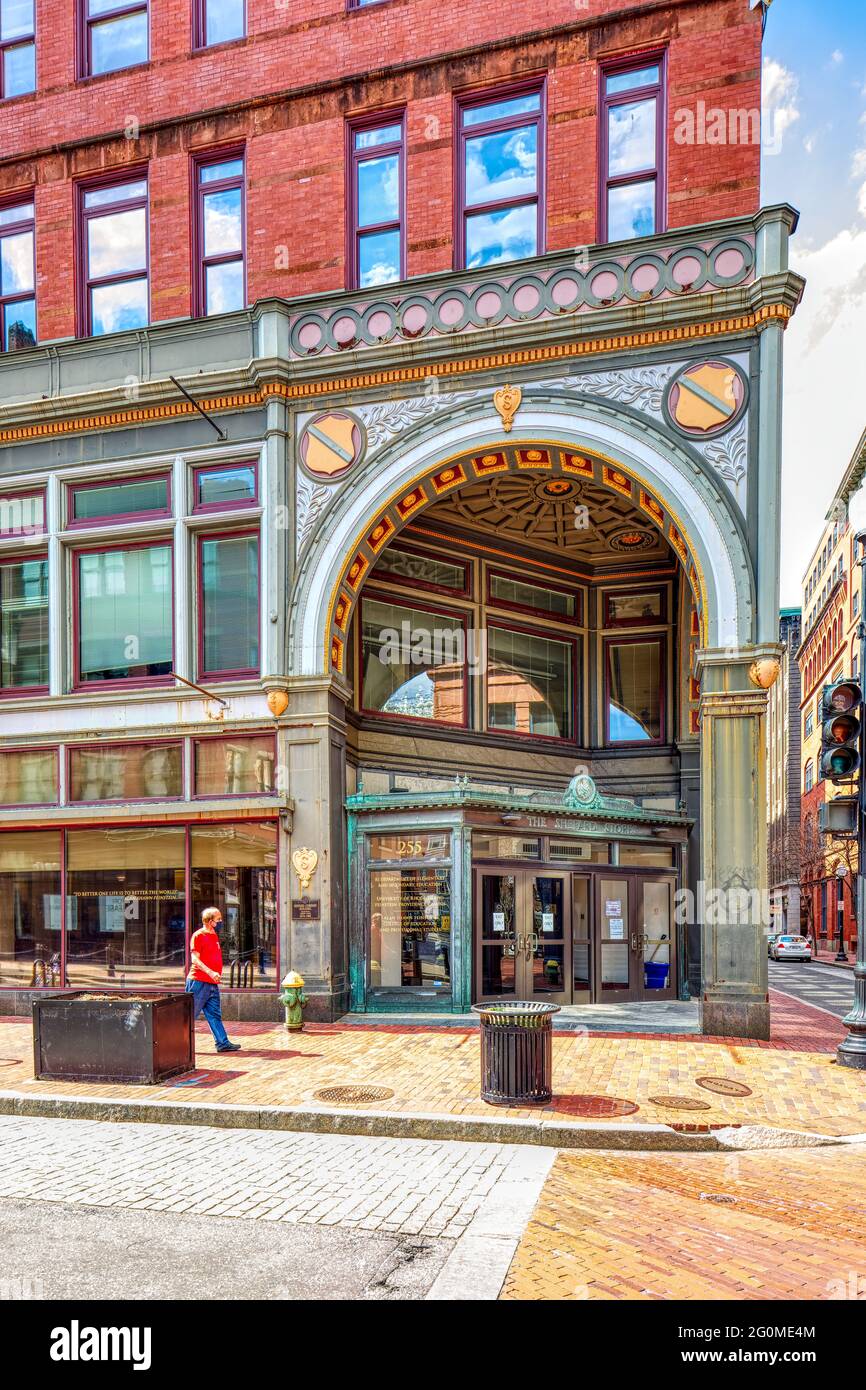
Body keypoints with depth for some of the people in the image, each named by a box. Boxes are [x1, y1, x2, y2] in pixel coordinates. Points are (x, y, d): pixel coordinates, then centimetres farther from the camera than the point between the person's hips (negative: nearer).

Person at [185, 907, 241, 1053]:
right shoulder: (198, 935, -10)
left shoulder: (214, 936, 15)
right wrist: (210, 972, -25)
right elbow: (195, 959, -17)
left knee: (214, 1015, 8)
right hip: (198, 981, -8)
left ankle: (222, 1043, 9)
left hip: (212, 983, 8)